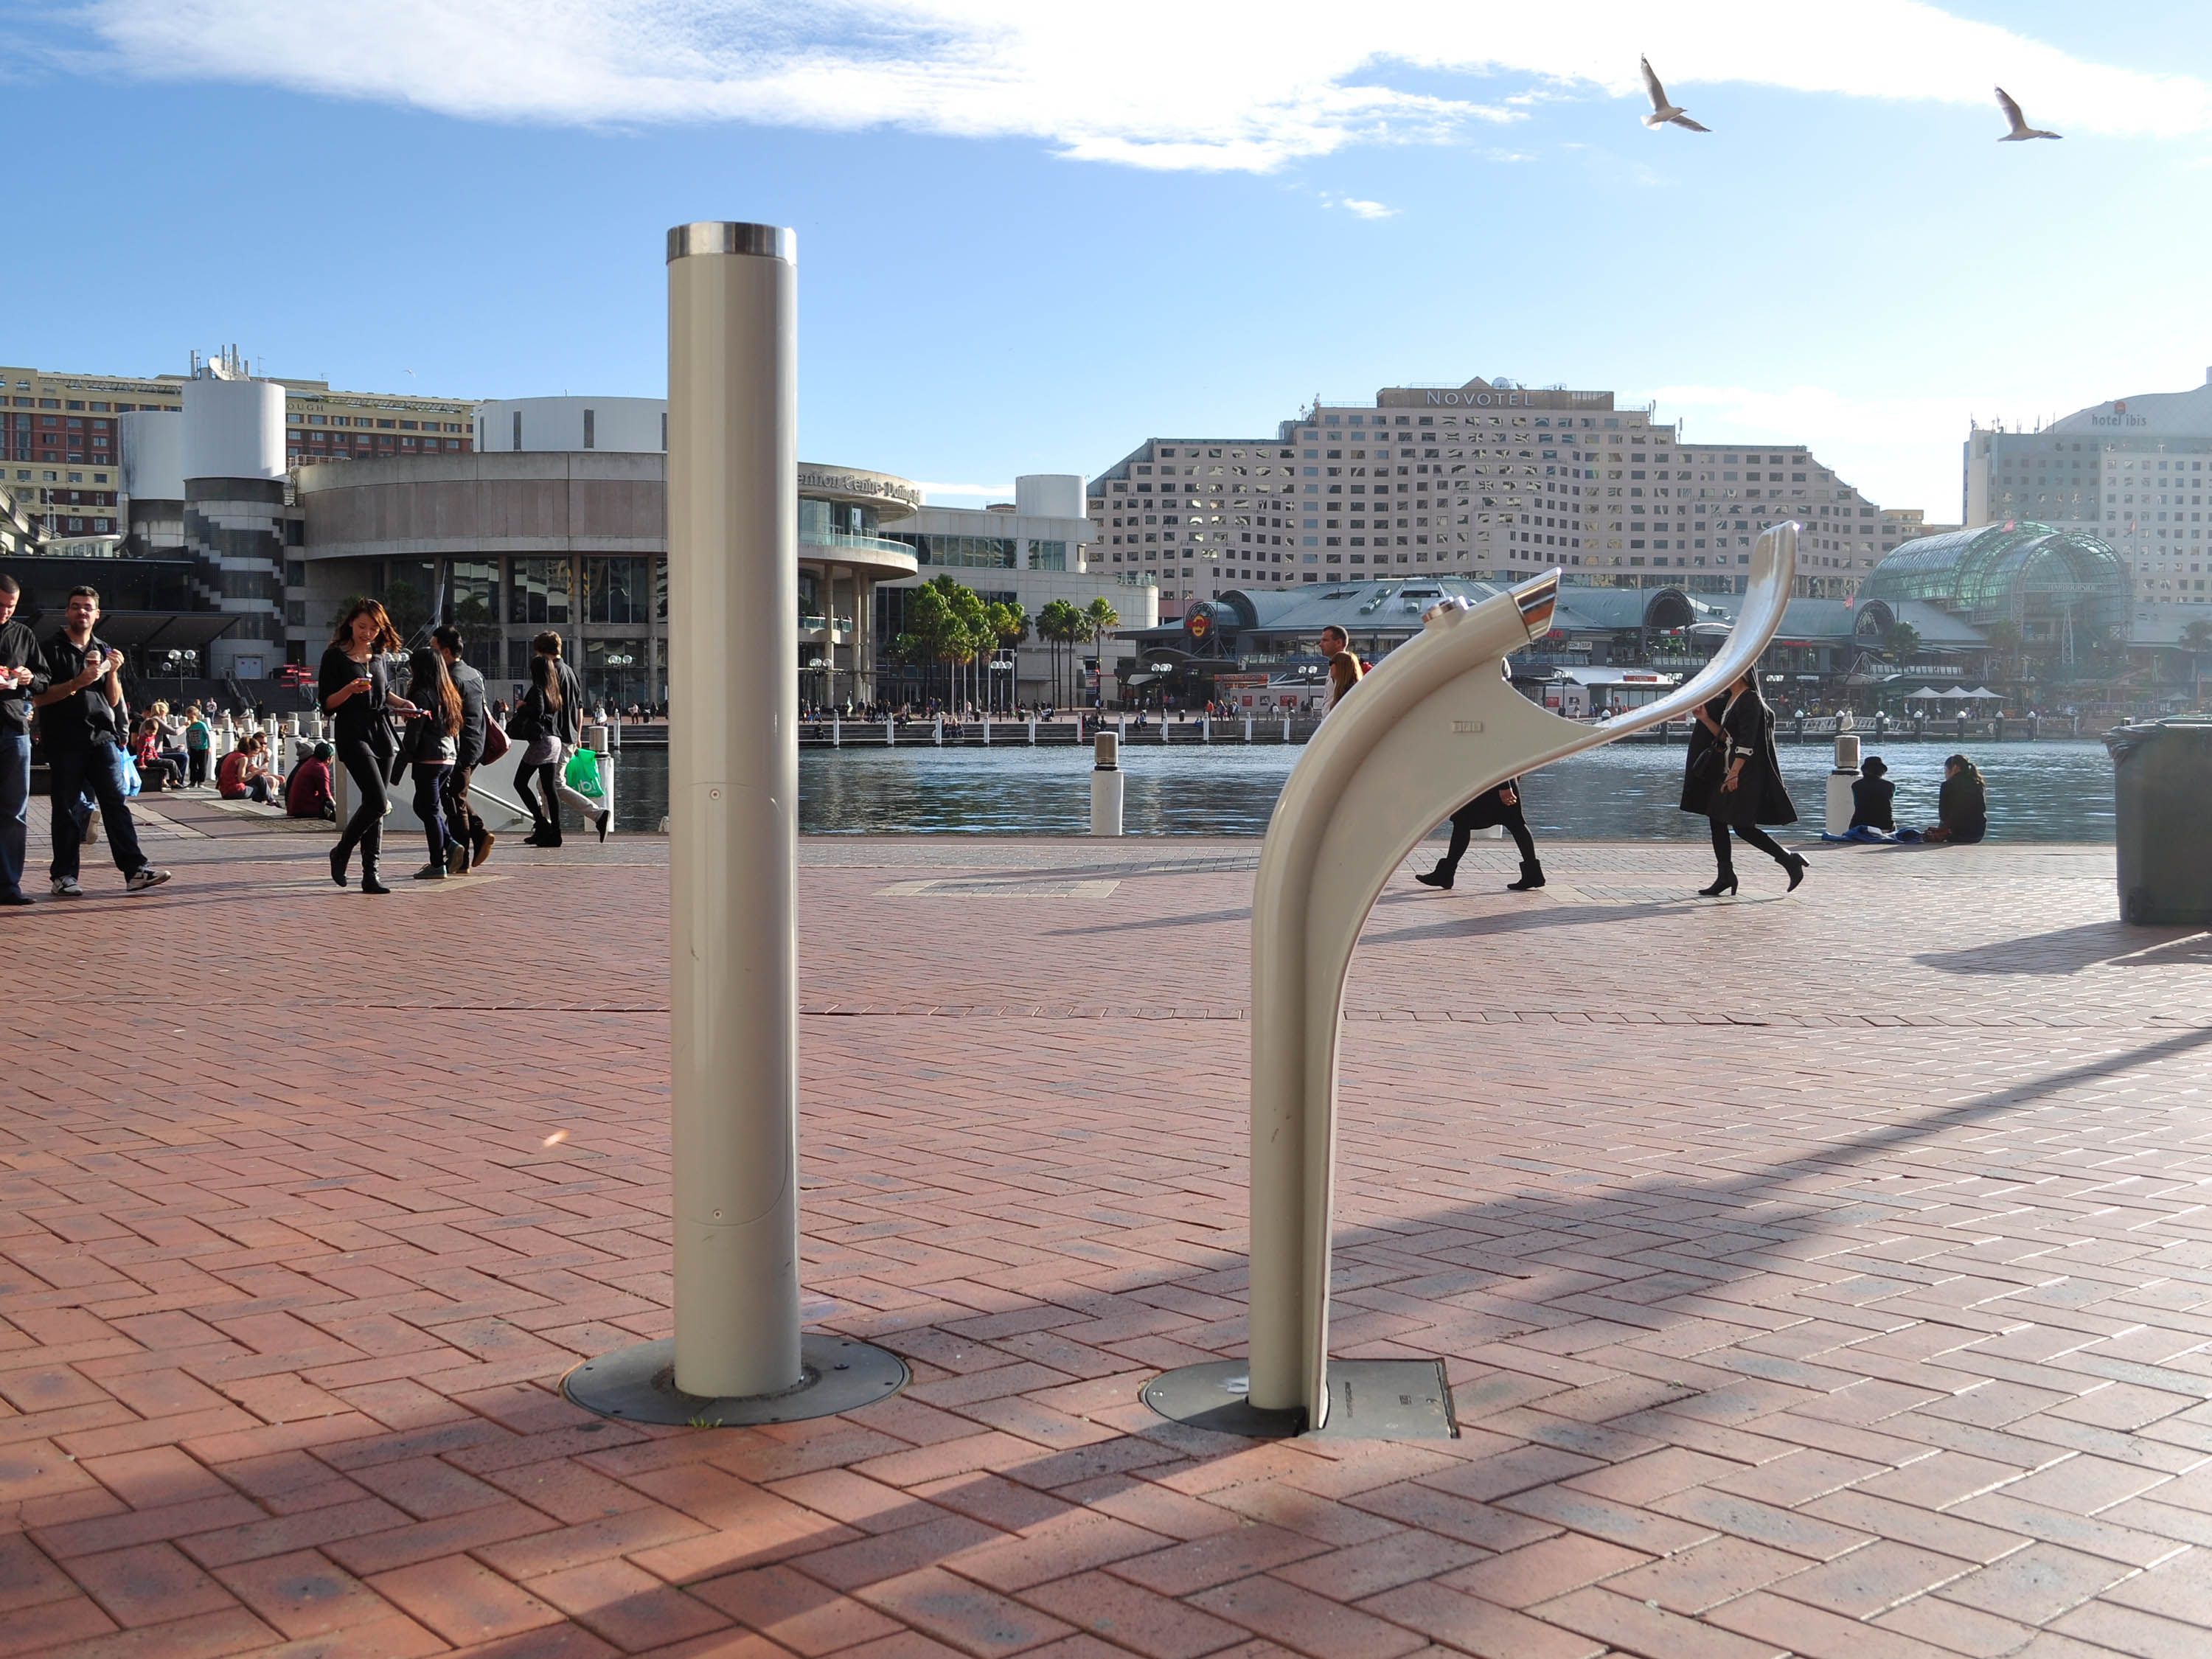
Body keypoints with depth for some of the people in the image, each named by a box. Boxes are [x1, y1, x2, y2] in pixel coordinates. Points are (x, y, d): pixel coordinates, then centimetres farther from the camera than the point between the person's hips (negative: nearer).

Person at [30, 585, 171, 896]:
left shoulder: (105, 651, 16)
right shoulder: (51, 649, 3)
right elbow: (38, 698, -6)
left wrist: (113, 673, -3)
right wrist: (77, 683, -16)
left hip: (102, 738, 3)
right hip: (64, 741, -3)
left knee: (116, 803, -4)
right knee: (66, 809, 2)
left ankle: (135, 870, -10)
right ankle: (64, 876, 6)